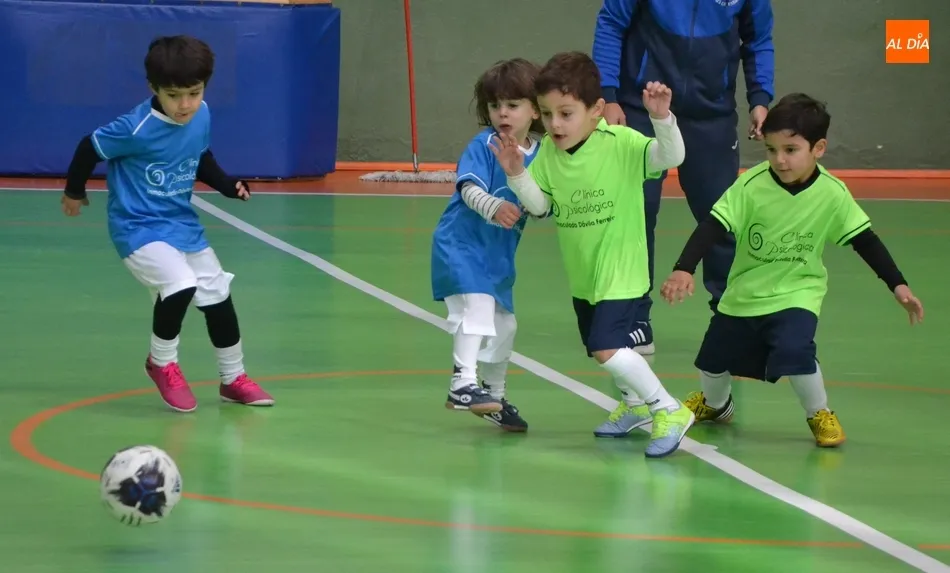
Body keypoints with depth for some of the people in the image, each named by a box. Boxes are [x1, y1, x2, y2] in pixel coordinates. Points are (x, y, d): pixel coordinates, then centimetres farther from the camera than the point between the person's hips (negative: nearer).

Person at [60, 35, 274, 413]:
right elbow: (89, 147, -11)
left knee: (218, 296, 12)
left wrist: (227, 185, -3)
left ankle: (233, 378, 33)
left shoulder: (202, 116, -8)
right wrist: (74, 192, 4)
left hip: (184, 226, 7)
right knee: (180, 285, -27)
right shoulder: (136, 129, -26)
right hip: (139, 229, -7)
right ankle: (161, 363, 0)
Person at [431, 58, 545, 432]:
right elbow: (469, 188, -31)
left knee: (503, 324, 19)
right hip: (461, 243, -7)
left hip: (499, 252, 7)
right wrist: (493, 208, -49)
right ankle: (462, 384, -28)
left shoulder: (540, 154, -1)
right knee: (478, 303, -28)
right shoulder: (482, 146, -16)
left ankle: (494, 395, 38)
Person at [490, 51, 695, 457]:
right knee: (600, 346, 23)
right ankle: (635, 404, 50)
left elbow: (670, 157, -31)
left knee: (606, 347, -21)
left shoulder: (622, 144, -20)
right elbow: (540, 204, -3)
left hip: (621, 271, -7)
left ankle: (669, 410, -6)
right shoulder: (549, 151, -5)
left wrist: (661, 118, -48)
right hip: (581, 275, 7)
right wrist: (517, 175, -20)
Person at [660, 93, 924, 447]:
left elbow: (864, 240, -6)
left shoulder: (833, 194, -17)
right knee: (714, 359, 16)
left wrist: (898, 286, -7)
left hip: (797, 294, -2)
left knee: (795, 350, -28)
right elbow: (713, 228, -23)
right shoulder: (751, 186, -21)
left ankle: (819, 414, 1)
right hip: (743, 294, 2)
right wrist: (683, 270, -35)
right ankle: (715, 404, 53)